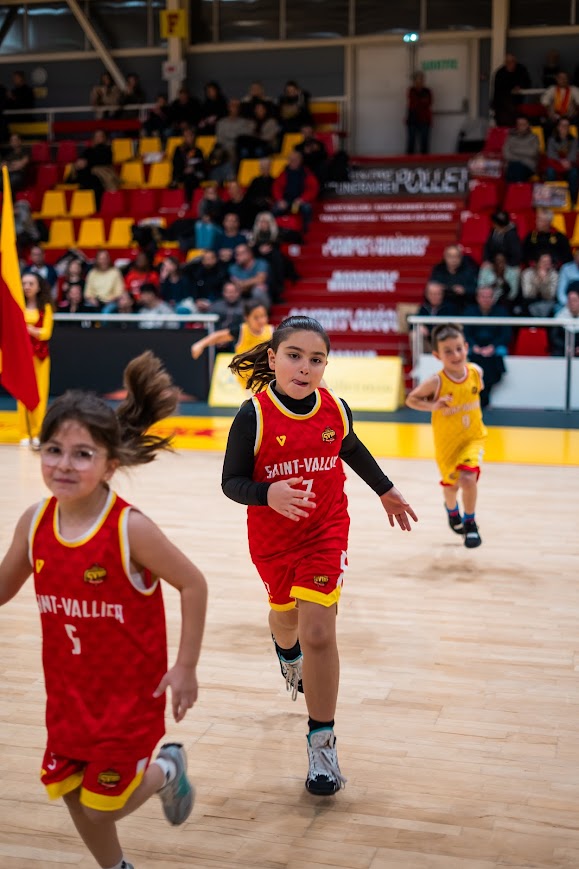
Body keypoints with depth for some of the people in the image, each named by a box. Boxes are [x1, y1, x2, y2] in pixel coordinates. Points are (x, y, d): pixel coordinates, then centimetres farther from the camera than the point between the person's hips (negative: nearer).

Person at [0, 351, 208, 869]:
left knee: (102, 805, 4)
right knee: (71, 794, 16)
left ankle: (167, 770, 35)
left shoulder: (131, 529, -24)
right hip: (68, 690, 5)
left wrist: (186, 668, -13)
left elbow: (193, 585, -15)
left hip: (131, 691, -5)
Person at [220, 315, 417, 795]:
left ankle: (322, 743, 2)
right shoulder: (253, 416, -19)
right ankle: (288, 652, 64)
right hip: (272, 539, 0)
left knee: (318, 635, -12)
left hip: (326, 534, 0)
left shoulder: (336, 409, -10)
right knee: (285, 615, 24)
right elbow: (231, 482, -15)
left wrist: (387, 491, 23)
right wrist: (268, 493, -36)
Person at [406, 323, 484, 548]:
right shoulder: (436, 382, -23)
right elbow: (411, 399, -12)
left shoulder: (476, 371, -11)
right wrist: (432, 405, -25)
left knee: (468, 478, -22)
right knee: (451, 485, 17)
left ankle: (470, 523, 5)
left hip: (473, 437, 1)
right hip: (446, 441, -1)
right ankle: (452, 509, 55)